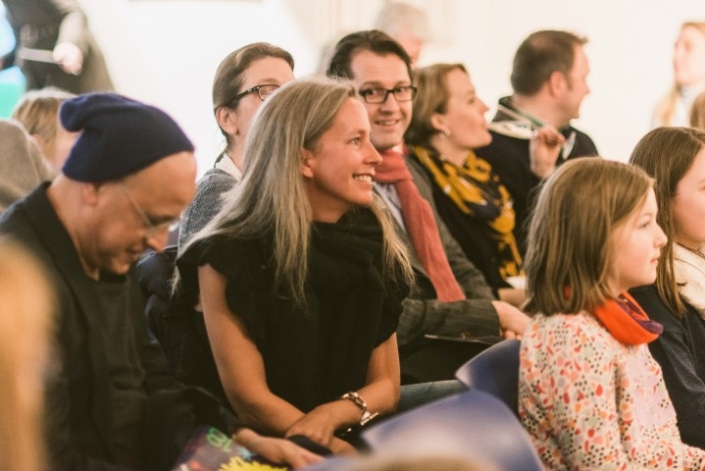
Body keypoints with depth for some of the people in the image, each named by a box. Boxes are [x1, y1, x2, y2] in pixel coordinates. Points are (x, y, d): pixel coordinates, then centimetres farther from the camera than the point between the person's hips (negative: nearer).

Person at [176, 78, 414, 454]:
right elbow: (251, 401, -11)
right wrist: (345, 454, -23)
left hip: (355, 439, 6)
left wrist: (333, 415, -14)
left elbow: (386, 385, 8)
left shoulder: (373, 246, 6)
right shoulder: (229, 257, -9)